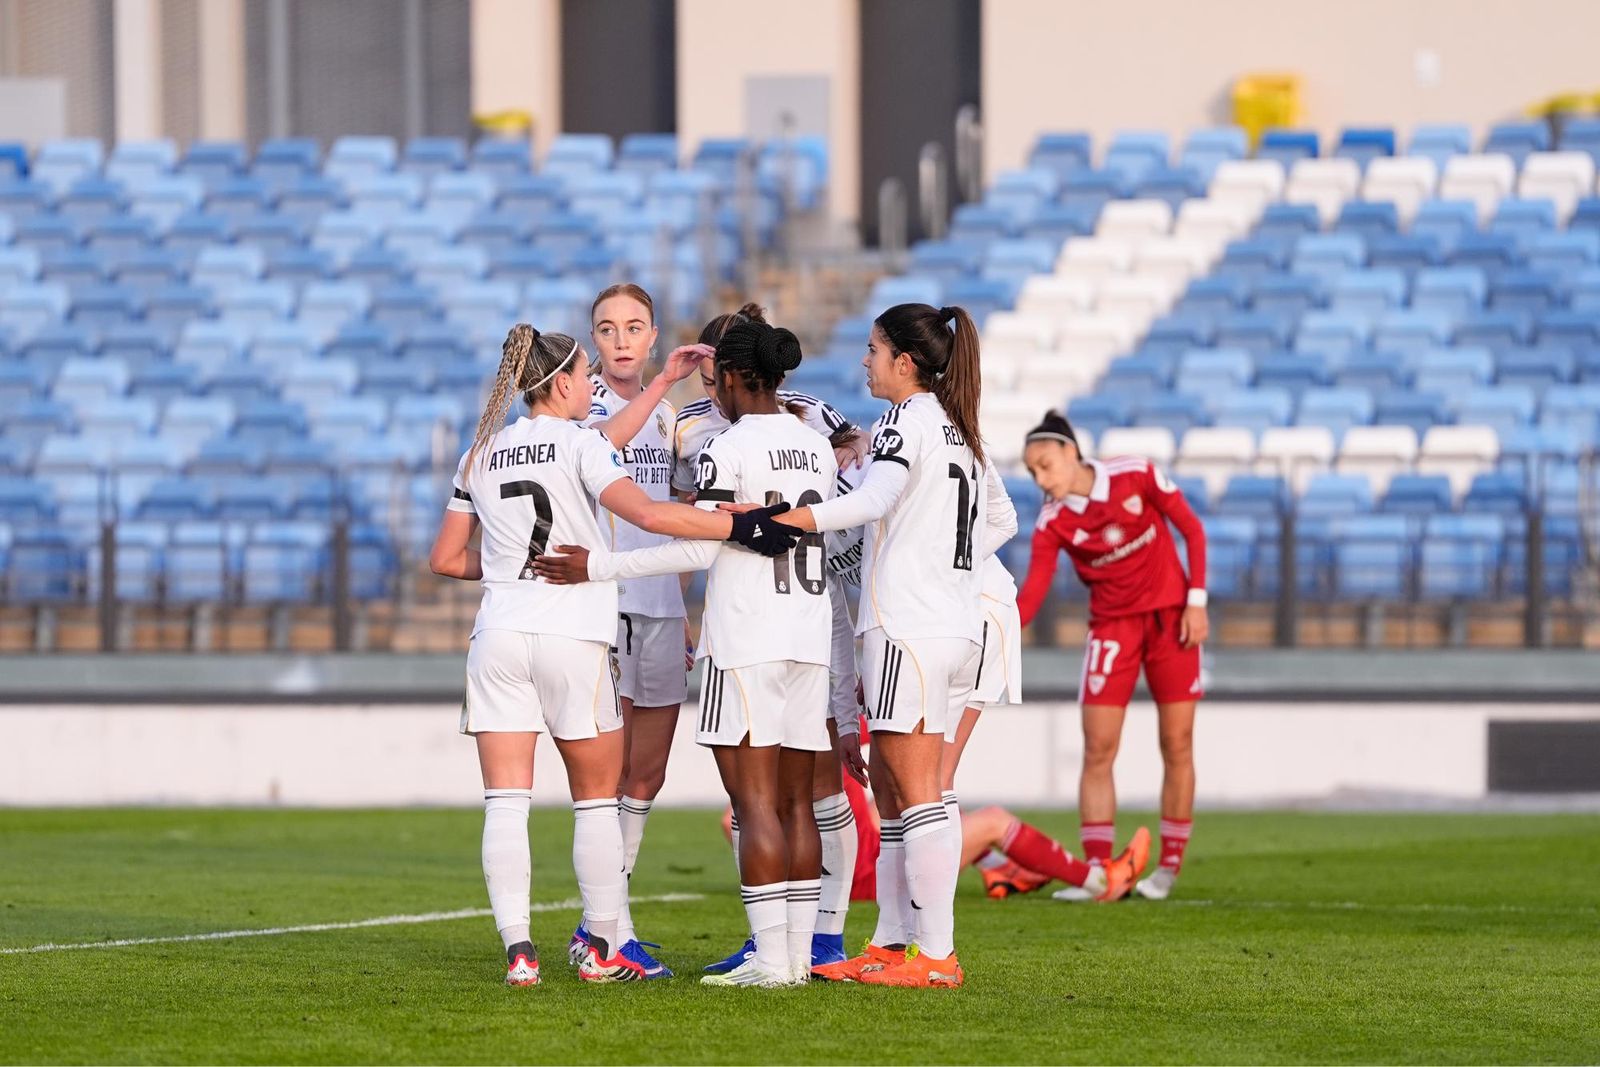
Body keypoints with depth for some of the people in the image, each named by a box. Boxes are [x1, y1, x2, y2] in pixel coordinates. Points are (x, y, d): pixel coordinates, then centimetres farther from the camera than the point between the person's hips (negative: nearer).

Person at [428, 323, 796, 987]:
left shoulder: (483, 452, 12)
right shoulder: (578, 443, -3)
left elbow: (445, 559, 15)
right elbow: (648, 515, -18)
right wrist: (741, 528, -18)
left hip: (498, 635, 4)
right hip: (572, 636, -4)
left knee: (505, 801, -1)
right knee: (596, 801, 10)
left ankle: (517, 951, -12)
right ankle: (602, 951, 14)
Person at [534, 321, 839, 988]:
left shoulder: (727, 450, -10)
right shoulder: (816, 447, 11)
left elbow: (698, 549, -13)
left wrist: (597, 567, -10)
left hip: (745, 643, -7)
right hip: (809, 638, 7)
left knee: (755, 805, -7)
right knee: (795, 804, 10)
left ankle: (771, 959, -11)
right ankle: (799, 952, 8)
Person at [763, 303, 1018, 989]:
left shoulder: (907, 419, -8)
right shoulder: (960, 430, 18)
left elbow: (874, 499, -26)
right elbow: (1001, 518, 29)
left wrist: (776, 518, -33)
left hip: (907, 625, -9)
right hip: (959, 624, 9)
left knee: (917, 793, -8)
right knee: (888, 785, 12)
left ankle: (938, 956, -10)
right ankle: (890, 945, 12)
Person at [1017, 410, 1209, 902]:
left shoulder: (1137, 476, -12)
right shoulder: (1052, 523, -10)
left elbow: (1192, 530, -2)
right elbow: (1031, 596, -16)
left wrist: (1196, 600, -8)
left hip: (1170, 617, -1)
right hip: (1112, 626, 1)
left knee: (1176, 746, 1)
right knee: (1098, 750, -7)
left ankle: (1169, 868, 11)